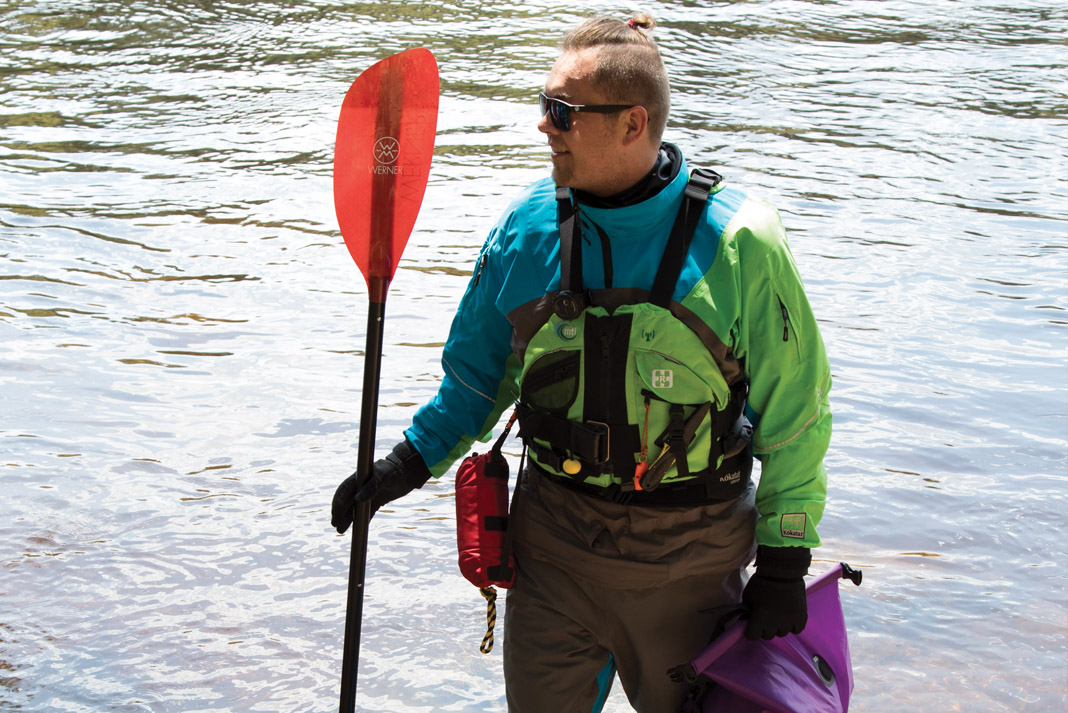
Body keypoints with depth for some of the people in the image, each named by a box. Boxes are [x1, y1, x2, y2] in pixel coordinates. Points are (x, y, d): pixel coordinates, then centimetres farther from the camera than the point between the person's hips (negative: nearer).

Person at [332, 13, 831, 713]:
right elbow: (479, 371, 10)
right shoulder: (528, 224, -3)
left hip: (687, 551, -3)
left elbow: (794, 409, -7)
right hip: (554, 534, 3)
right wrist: (408, 463, 1)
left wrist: (785, 559, -6)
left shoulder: (736, 241, -14)